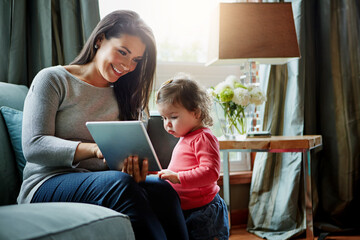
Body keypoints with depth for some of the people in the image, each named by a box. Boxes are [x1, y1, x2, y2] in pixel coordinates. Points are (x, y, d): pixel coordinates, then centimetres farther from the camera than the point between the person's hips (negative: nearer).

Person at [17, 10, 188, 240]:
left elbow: (132, 155, 8)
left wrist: (135, 168, -19)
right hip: (48, 184, -4)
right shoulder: (53, 80, 3)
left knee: (161, 187, -28)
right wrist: (93, 149, -26)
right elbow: (33, 146, -9)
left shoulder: (124, 96, 18)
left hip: (103, 183, 4)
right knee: (121, 183, -35)